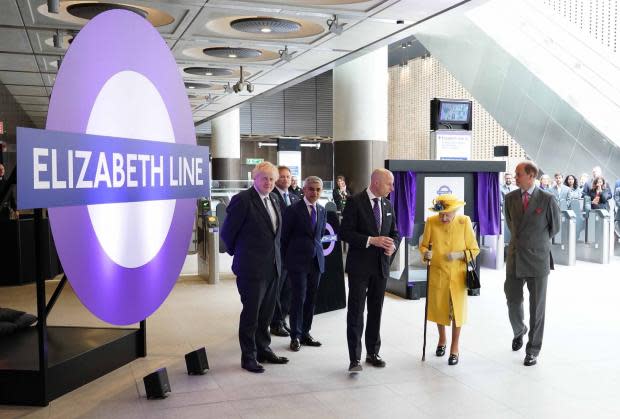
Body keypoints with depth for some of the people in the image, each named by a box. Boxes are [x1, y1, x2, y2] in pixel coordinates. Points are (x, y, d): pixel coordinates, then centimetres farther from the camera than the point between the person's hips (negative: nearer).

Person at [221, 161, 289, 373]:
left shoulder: (273, 199, 10)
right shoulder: (242, 200, -14)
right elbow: (227, 232, -9)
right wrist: (238, 253, 3)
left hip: (272, 267, 7)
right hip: (252, 268, -7)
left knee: (266, 313, 17)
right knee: (251, 313, 2)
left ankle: (263, 350, 31)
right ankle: (248, 357, 14)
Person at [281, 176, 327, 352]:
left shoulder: (322, 211, 11)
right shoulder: (293, 210, -7)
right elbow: (284, 237, -2)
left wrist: (317, 251, 13)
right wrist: (286, 260, 0)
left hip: (316, 261, 5)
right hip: (298, 261, -5)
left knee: (311, 299, 9)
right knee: (298, 298, -4)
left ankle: (305, 333, 21)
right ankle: (295, 336, 7)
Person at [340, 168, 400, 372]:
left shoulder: (388, 205, 10)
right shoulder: (355, 202, -9)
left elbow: (394, 233, 16)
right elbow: (345, 232, -14)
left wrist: (392, 245, -7)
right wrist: (371, 240, -21)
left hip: (381, 266, 6)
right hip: (359, 266, -6)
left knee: (376, 311, 13)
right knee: (356, 312, -3)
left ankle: (372, 353, 25)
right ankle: (354, 358, 1)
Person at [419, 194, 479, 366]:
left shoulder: (464, 222, -13)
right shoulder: (431, 222, -10)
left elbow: (474, 250, -6)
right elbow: (423, 245, 2)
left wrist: (459, 255, -24)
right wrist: (426, 253, -20)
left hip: (458, 275, -1)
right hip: (437, 273, 1)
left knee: (457, 310, 7)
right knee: (438, 308, 15)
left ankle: (455, 348, 24)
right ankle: (442, 340, 40)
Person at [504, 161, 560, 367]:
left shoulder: (547, 199, -8)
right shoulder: (510, 198, 3)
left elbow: (555, 227, 5)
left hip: (538, 260, -3)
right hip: (515, 259, 3)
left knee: (537, 307, 5)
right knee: (513, 301, 8)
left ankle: (533, 350, 17)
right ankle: (519, 331, 39)